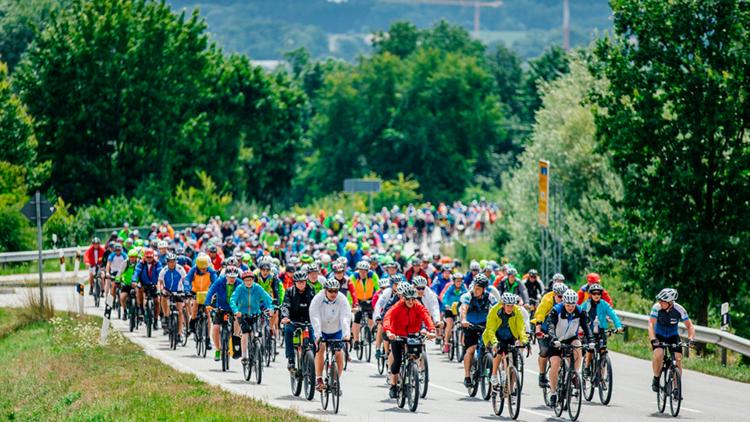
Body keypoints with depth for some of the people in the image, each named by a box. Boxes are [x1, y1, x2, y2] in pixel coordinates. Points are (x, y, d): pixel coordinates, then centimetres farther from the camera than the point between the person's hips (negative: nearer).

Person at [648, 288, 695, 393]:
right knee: (658, 354, -28)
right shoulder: (657, 307, -24)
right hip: (659, 336, -1)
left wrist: (691, 338, -35)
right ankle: (656, 379, -5)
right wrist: (653, 339, -46)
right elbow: (651, 324, -31)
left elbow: (690, 326, -16)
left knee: (678, 359, -15)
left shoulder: (679, 310, -21)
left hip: (673, 336, 1)